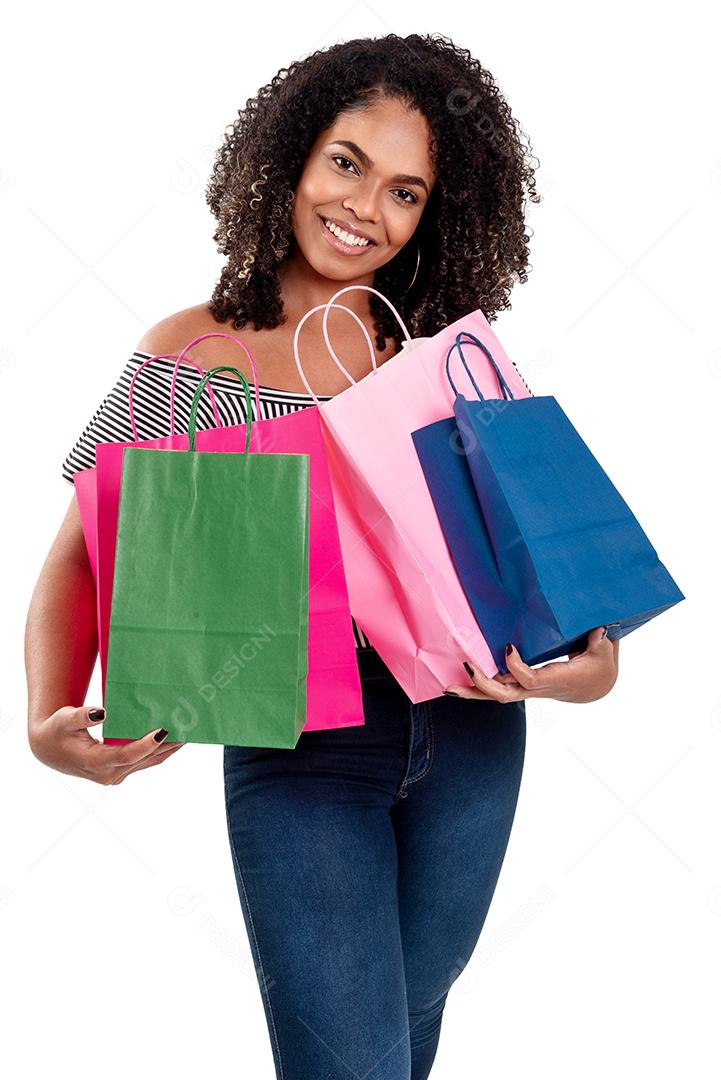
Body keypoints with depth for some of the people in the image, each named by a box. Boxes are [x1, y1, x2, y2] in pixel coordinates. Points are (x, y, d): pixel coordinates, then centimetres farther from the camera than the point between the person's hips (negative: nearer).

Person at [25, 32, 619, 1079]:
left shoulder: (445, 352, 2)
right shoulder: (192, 352, -3)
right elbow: (78, 559, -5)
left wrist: (594, 659, -18)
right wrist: (50, 719, -23)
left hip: (469, 729, 3)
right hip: (296, 749, -3)